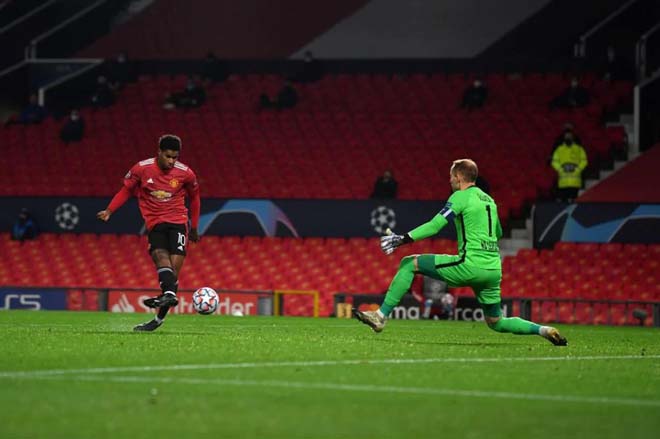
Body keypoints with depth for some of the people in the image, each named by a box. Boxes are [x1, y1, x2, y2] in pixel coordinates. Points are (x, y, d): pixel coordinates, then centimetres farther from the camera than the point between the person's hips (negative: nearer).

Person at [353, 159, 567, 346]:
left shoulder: (461, 196, -2)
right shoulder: (489, 199, 20)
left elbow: (435, 225, -11)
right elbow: (498, 233, 33)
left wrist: (402, 239, -11)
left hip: (470, 265, -7)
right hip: (494, 269, 7)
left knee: (408, 264, 2)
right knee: (496, 323, 20)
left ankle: (381, 316, -4)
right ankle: (543, 330, 3)